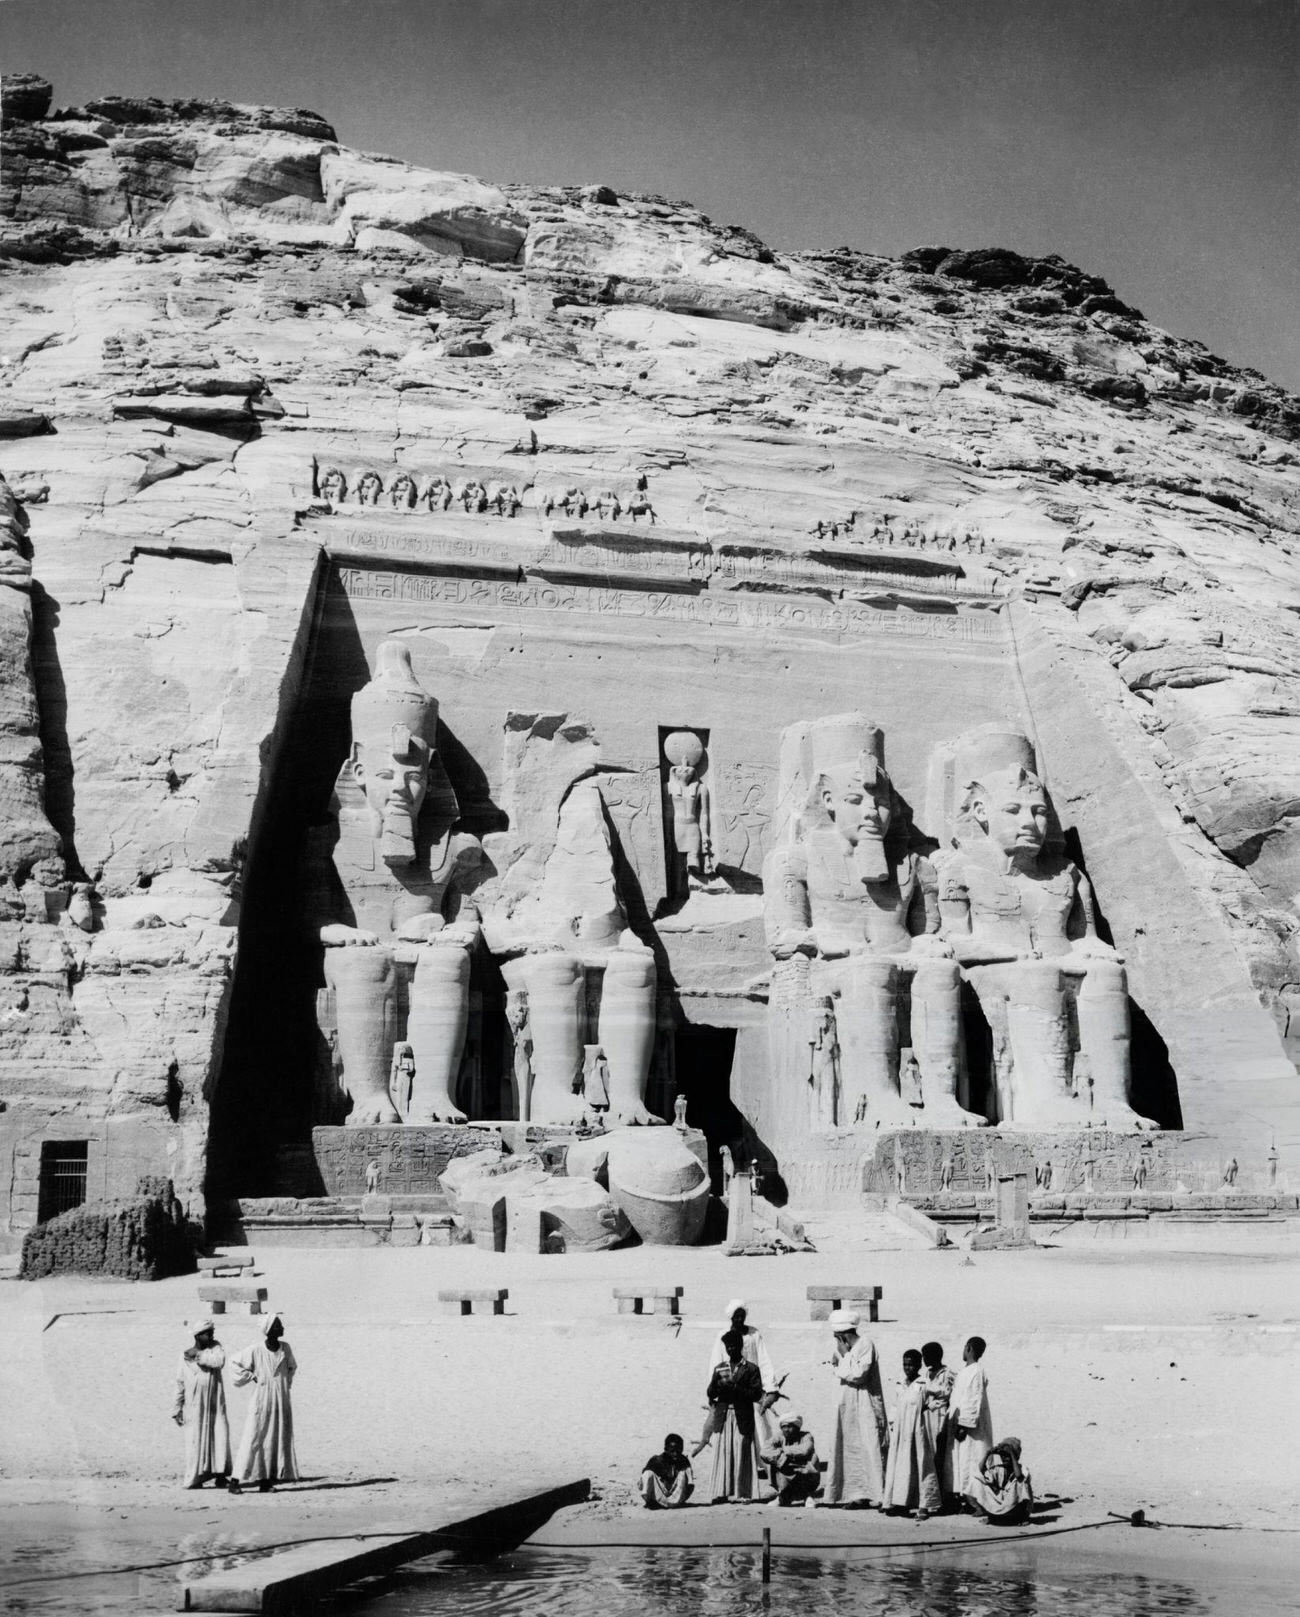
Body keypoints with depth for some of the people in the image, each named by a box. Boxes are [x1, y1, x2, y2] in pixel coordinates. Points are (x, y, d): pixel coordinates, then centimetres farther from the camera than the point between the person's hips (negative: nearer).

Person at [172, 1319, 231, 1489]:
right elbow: (180, 1383, 7)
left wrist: (199, 1357, -15)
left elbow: (220, 1361, -22)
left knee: (220, 1435, -8)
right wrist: (177, 1409, 7)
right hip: (195, 1405, 0)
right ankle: (194, 1478, 8)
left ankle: (220, 1475, -2)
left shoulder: (215, 1347, 0)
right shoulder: (185, 1356, 1)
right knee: (196, 1439, -2)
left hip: (216, 1404, 0)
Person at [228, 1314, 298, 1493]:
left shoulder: (285, 1347, 4)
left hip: (282, 1399, 5)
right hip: (262, 1398, -5)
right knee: (252, 1438, -7)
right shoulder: (255, 1349, -10)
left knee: (278, 1439, 3)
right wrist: (252, 1377, -1)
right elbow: (235, 1361, 1)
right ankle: (235, 1480, -4)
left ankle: (266, 1480, 9)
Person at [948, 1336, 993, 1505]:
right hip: (958, 1423, 9)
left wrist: (965, 1425, -20)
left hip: (971, 1427, -9)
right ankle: (963, 1498, 17)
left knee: (972, 1461, -5)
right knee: (959, 1460, 11)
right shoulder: (963, 1370, 10)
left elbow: (975, 1402, -20)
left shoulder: (977, 1372, -17)